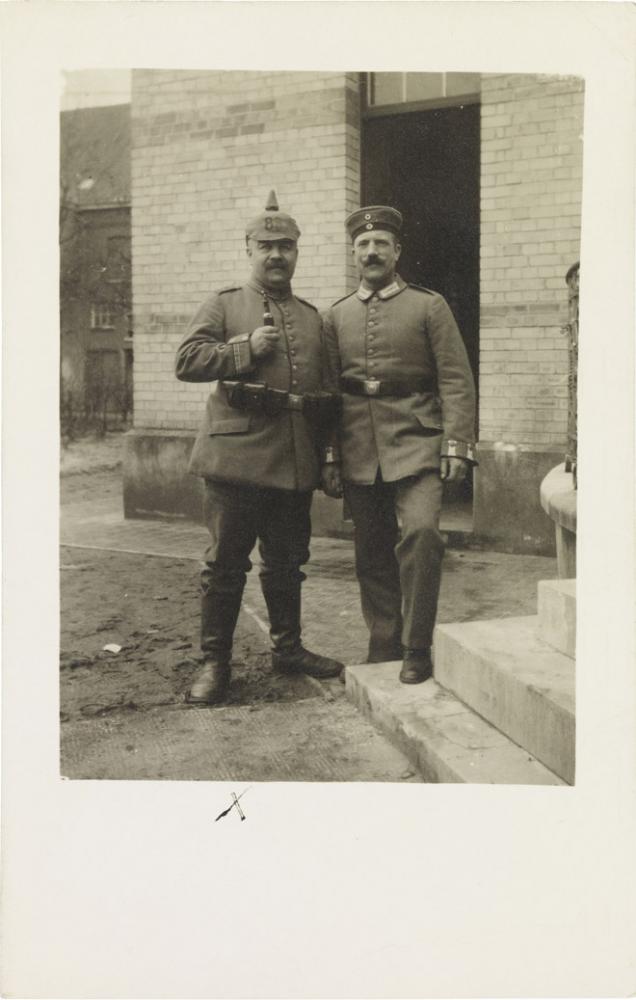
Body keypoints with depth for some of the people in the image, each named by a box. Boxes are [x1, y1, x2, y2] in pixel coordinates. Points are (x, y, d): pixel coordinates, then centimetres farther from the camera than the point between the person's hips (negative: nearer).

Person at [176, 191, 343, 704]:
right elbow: (187, 361, -5)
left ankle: (288, 647, 29)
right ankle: (215, 661, 11)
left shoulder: (313, 317, 17)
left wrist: (328, 455, 9)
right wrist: (246, 348, -15)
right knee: (225, 563, 1)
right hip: (237, 455, -4)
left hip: (296, 463, 4)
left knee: (287, 561, 14)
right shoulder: (223, 305, 5)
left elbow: (326, 388, 20)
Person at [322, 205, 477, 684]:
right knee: (373, 555, 7)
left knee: (421, 532, -21)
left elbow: (456, 380, 0)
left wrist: (457, 444, -9)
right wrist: (328, 459, 8)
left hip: (415, 447, -3)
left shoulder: (429, 306, 5)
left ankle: (417, 649, -8)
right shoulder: (338, 316, 13)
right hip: (360, 456, 3)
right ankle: (384, 649, 21)